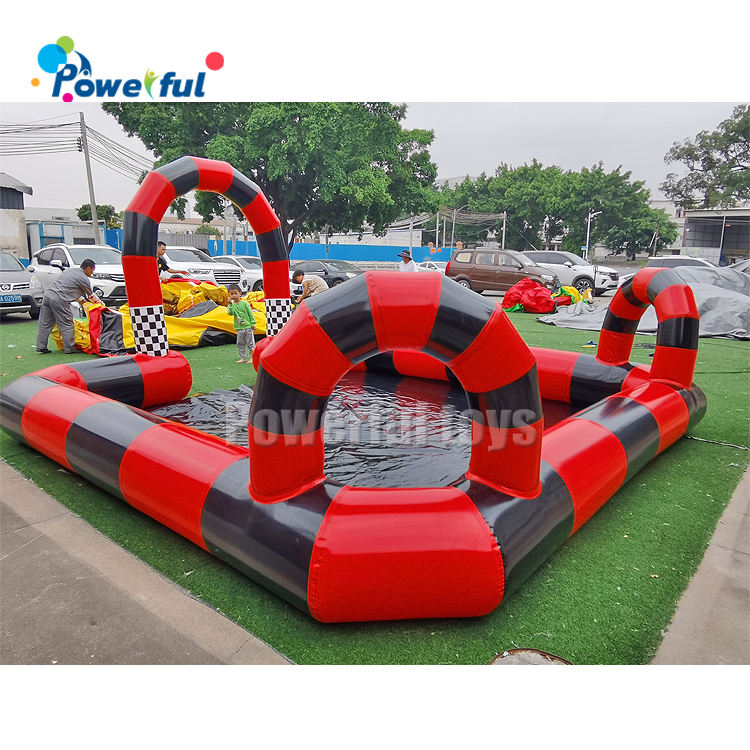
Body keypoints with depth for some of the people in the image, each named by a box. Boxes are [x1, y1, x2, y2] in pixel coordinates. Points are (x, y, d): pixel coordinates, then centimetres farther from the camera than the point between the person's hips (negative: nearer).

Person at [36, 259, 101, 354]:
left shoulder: (69, 270, 22)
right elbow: (91, 296, 10)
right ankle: (70, 349, 2)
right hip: (59, 300, -9)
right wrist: (100, 302, 28)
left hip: (48, 295, 9)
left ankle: (41, 347, 17)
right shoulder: (84, 279, -3)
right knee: (66, 326, -2)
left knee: (45, 324, 11)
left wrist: (81, 300, 31)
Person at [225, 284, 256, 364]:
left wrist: (253, 323, -3)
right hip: (239, 328, 4)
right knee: (240, 344, 9)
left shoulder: (245, 303, -3)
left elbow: (250, 313, 0)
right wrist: (230, 304, -23)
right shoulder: (231, 305, 4)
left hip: (248, 327, -3)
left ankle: (252, 357, 9)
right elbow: (230, 313, -13)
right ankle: (243, 358, 19)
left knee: (250, 343, 1)